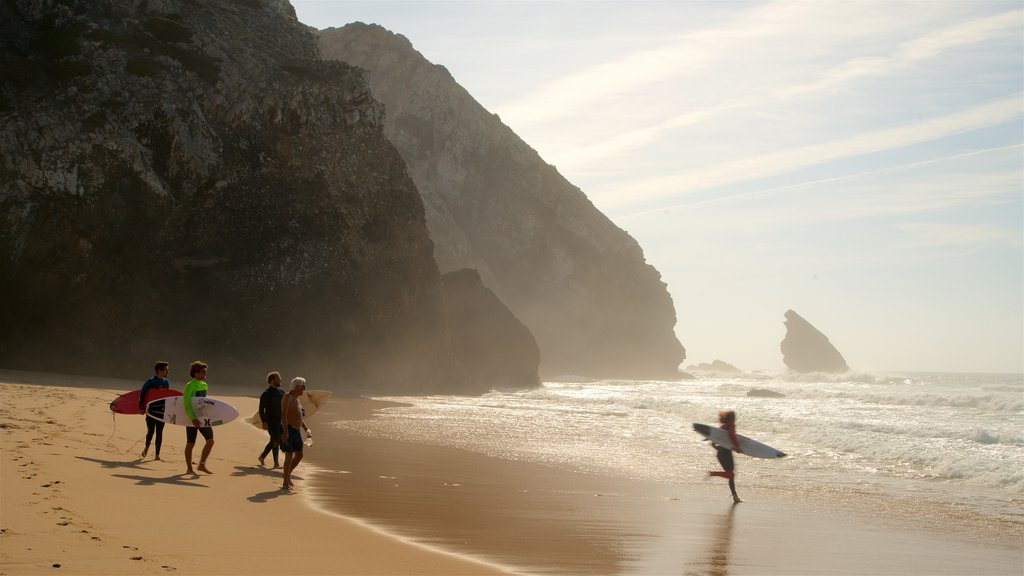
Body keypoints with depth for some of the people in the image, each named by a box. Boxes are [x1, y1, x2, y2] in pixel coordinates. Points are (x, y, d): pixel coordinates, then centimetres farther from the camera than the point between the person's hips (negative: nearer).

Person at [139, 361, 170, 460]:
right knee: (150, 431, 1)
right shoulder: (150, 382, -8)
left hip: (162, 411, 4)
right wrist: (141, 407, -11)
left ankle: (157, 454, 4)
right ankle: (147, 447, 30)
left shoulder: (166, 382, 8)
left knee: (159, 433, 1)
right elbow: (142, 394, -7)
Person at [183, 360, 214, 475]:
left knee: (210, 440, -5)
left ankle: (202, 465, 4)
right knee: (190, 443, 3)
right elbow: (186, 404, -18)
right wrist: (193, 419, -26)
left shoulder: (205, 385, 11)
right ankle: (189, 469, 12)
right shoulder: (190, 386, -12)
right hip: (192, 418, -7)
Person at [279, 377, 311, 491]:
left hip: (296, 430, 10)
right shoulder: (288, 397, -14)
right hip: (288, 430, -10)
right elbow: (283, 415, -23)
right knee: (289, 456, -10)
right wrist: (285, 432, -31)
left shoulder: (296, 398, 16)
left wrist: (306, 428, 26)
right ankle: (285, 484, -5)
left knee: (299, 455, 14)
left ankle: (288, 475, 29)